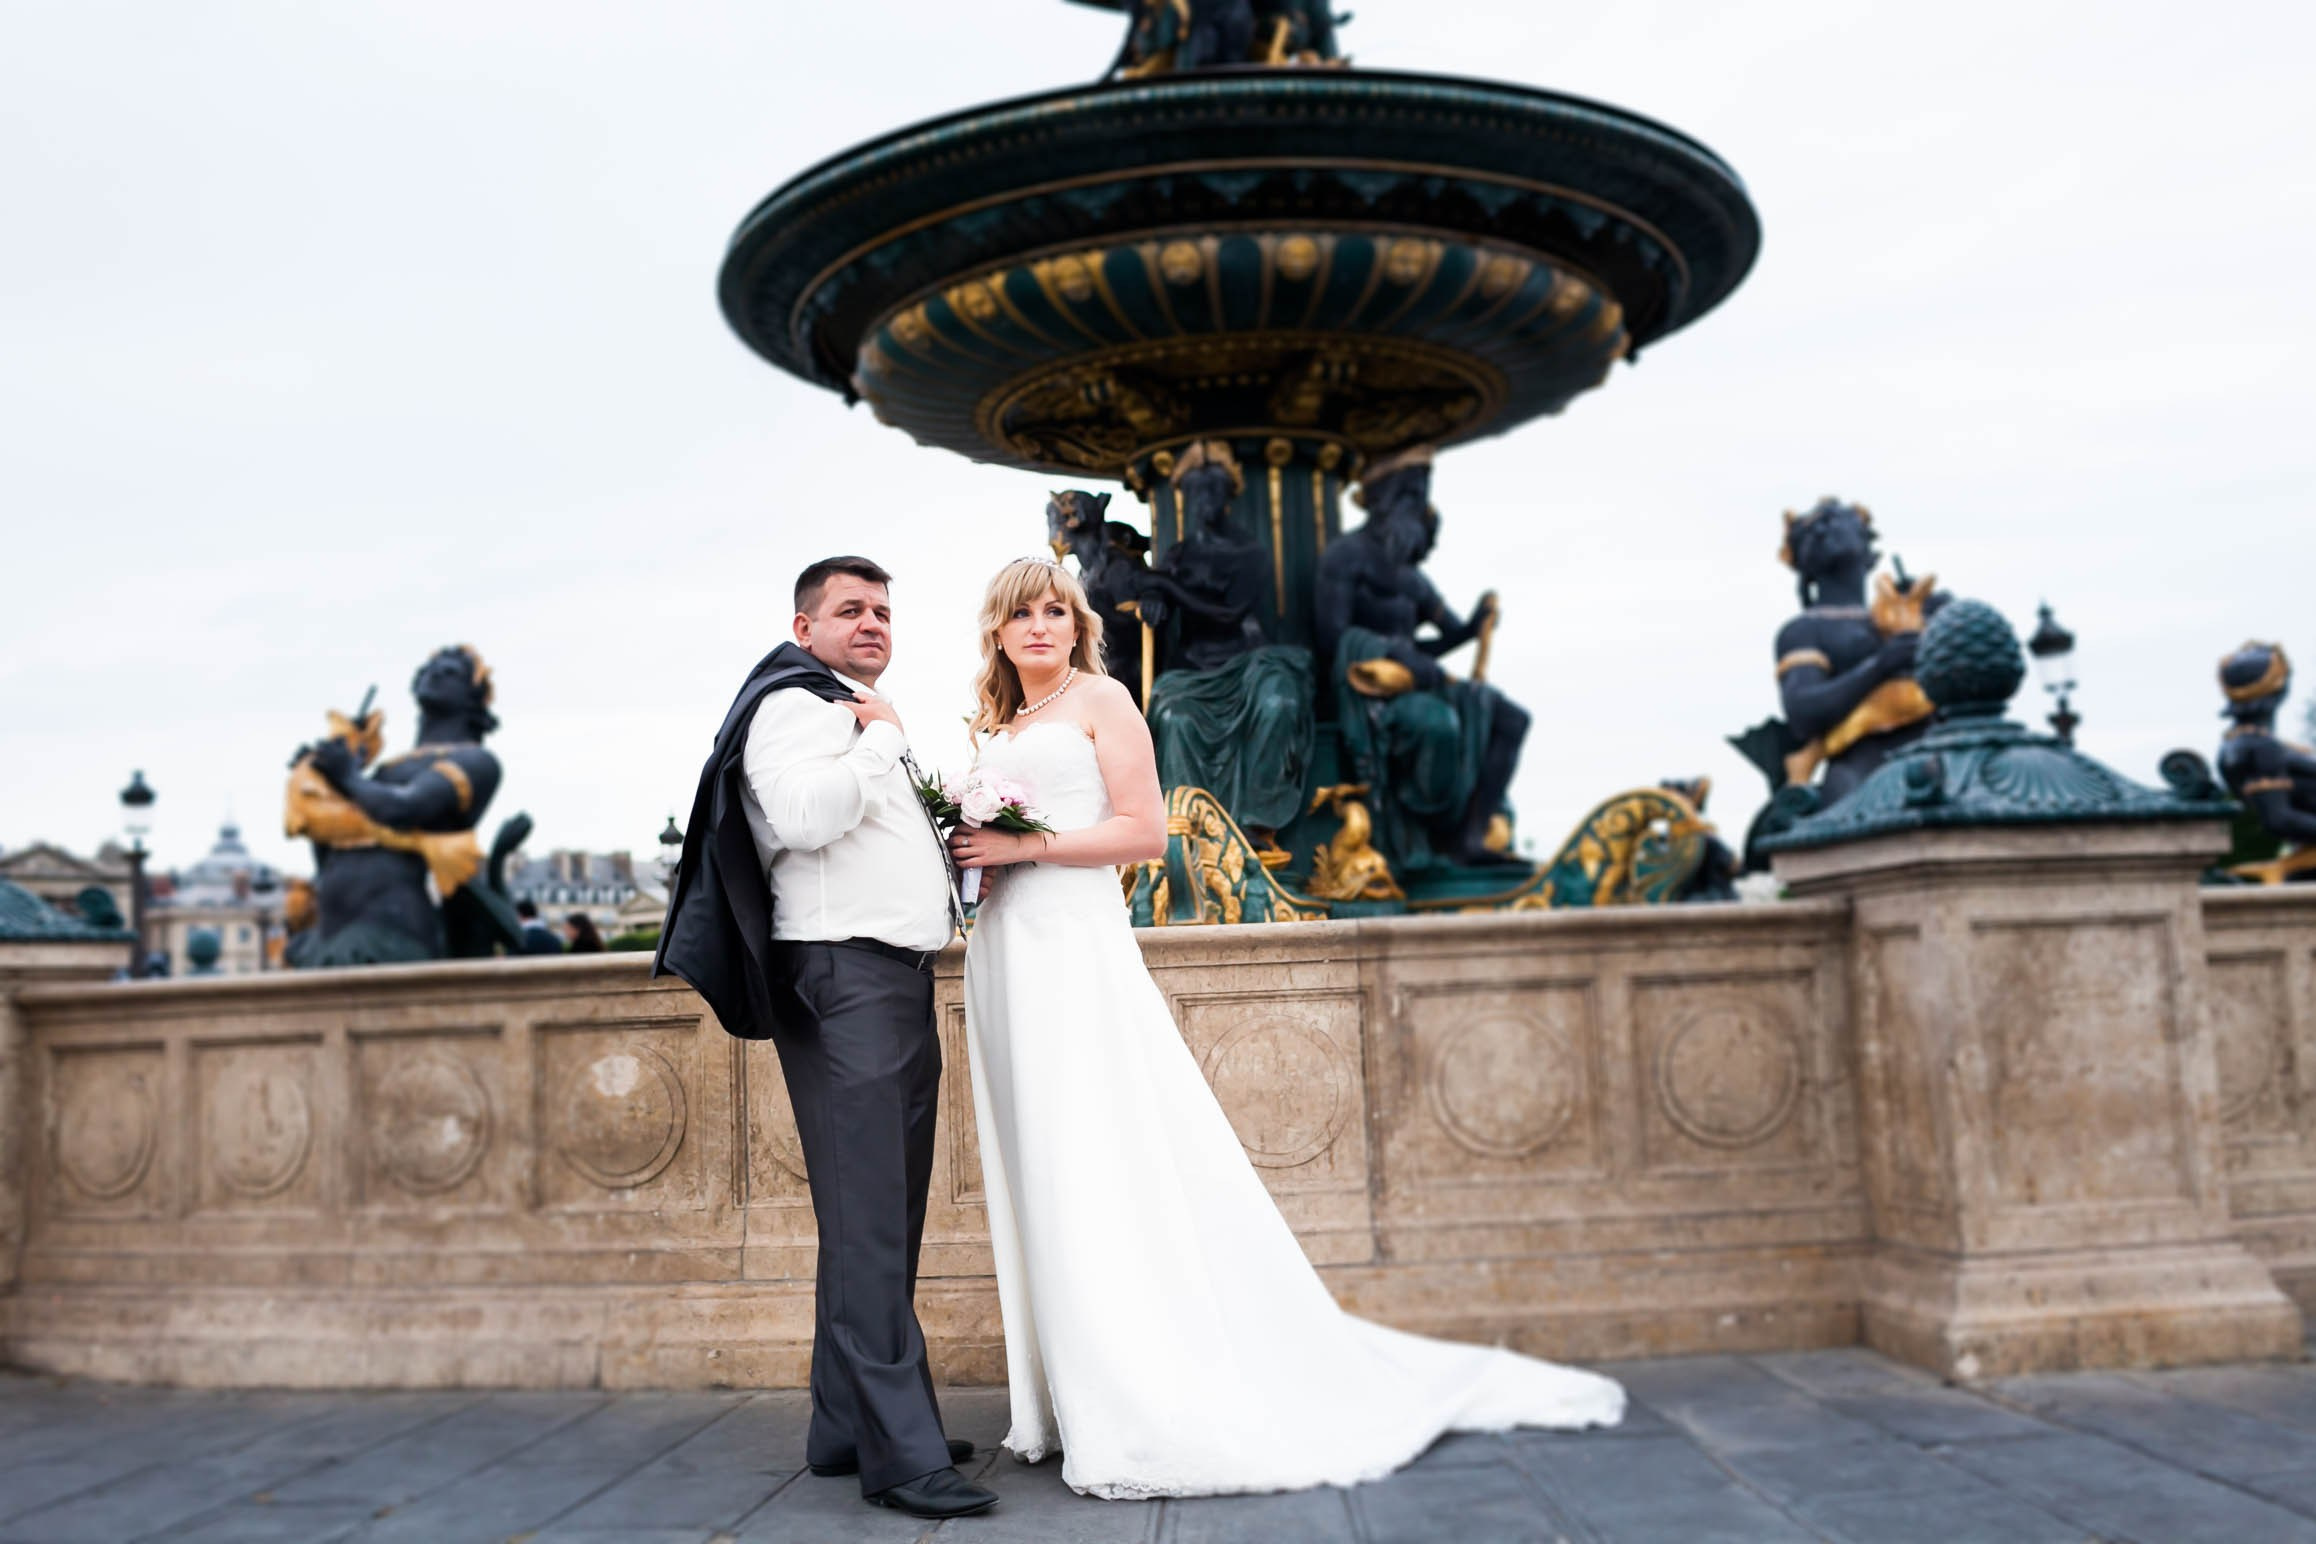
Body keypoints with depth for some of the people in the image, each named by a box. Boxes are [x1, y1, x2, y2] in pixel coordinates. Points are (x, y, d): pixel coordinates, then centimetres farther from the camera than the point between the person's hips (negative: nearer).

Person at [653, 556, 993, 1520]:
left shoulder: (865, 720, 27)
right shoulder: (796, 705, -4)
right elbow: (802, 815, -23)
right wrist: (882, 737, -11)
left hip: (900, 984, 10)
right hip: (843, 980, -10)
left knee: (880, 1222, 12)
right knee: (868, 1223, -11)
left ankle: (848, 1428, 20)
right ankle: (901, 1454, -10)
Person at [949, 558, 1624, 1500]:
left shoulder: (1098, 699, 1)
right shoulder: (993, 732, 21)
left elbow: (1144, 832, -8)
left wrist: (1026, 844, -13)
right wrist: (967, 852, 3)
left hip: (1078, 946, -7)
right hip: (1003, 957, 7)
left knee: (1105, 1168, -9)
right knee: (1037, 1180, 5)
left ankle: (1162, 1414, -3)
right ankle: (1072, 1400, 10)